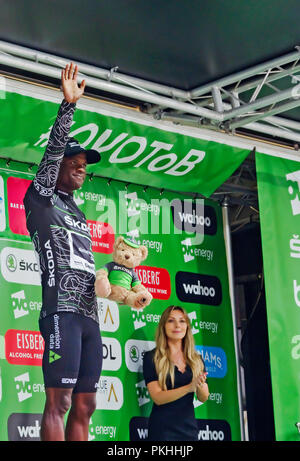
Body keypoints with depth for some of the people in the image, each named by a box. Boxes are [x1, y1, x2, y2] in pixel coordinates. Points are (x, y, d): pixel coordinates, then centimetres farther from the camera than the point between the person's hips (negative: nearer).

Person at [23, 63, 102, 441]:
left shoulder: (80, 216, 27)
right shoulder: (41, 199, 5)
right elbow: (53, 151, -8)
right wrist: (68, 105, -16)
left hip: (89, 315, 8)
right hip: (62, 311, -8)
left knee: (84, 406, 3)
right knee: (59, 401, -14)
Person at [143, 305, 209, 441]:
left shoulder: (196, 359, 7)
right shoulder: (151, 358, -6)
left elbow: (203, 398, 7)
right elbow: (157, 398, -14)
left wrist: (200, 385, -16)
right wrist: (189, 387, -25)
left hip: (189, 427, 4)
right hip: (163, 430, -4)